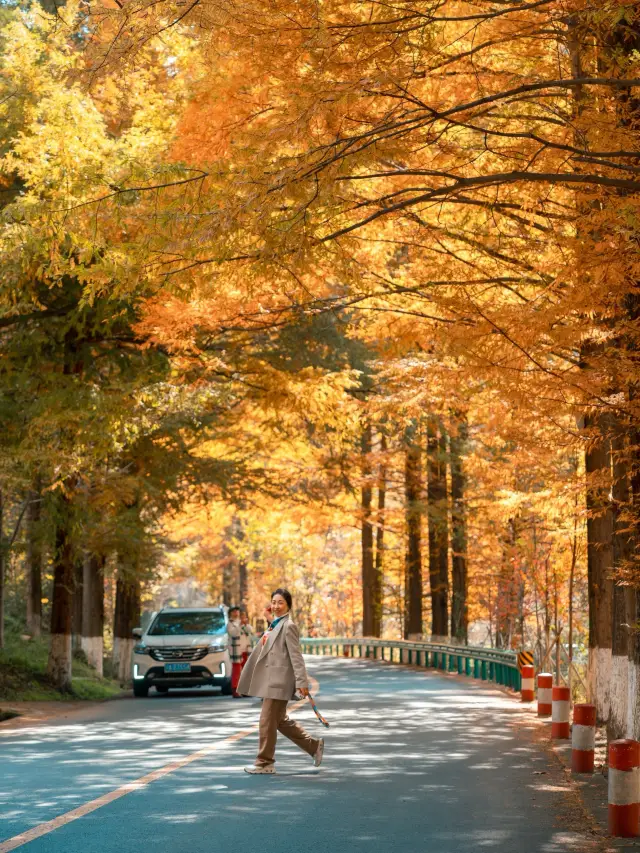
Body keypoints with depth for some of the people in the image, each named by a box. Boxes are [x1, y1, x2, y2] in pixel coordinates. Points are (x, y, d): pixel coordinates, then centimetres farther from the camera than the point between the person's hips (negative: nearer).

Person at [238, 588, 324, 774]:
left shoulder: (288, 626, -11)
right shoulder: (275, 625, 16)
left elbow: (296, 656, -16)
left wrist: (302, 682, -20)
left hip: (278, 681, -10)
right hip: (270, 680, 10)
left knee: (268, 721, -4)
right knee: (280, 721, 15)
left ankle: (265, 763, 5)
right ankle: (314, 746, 23)